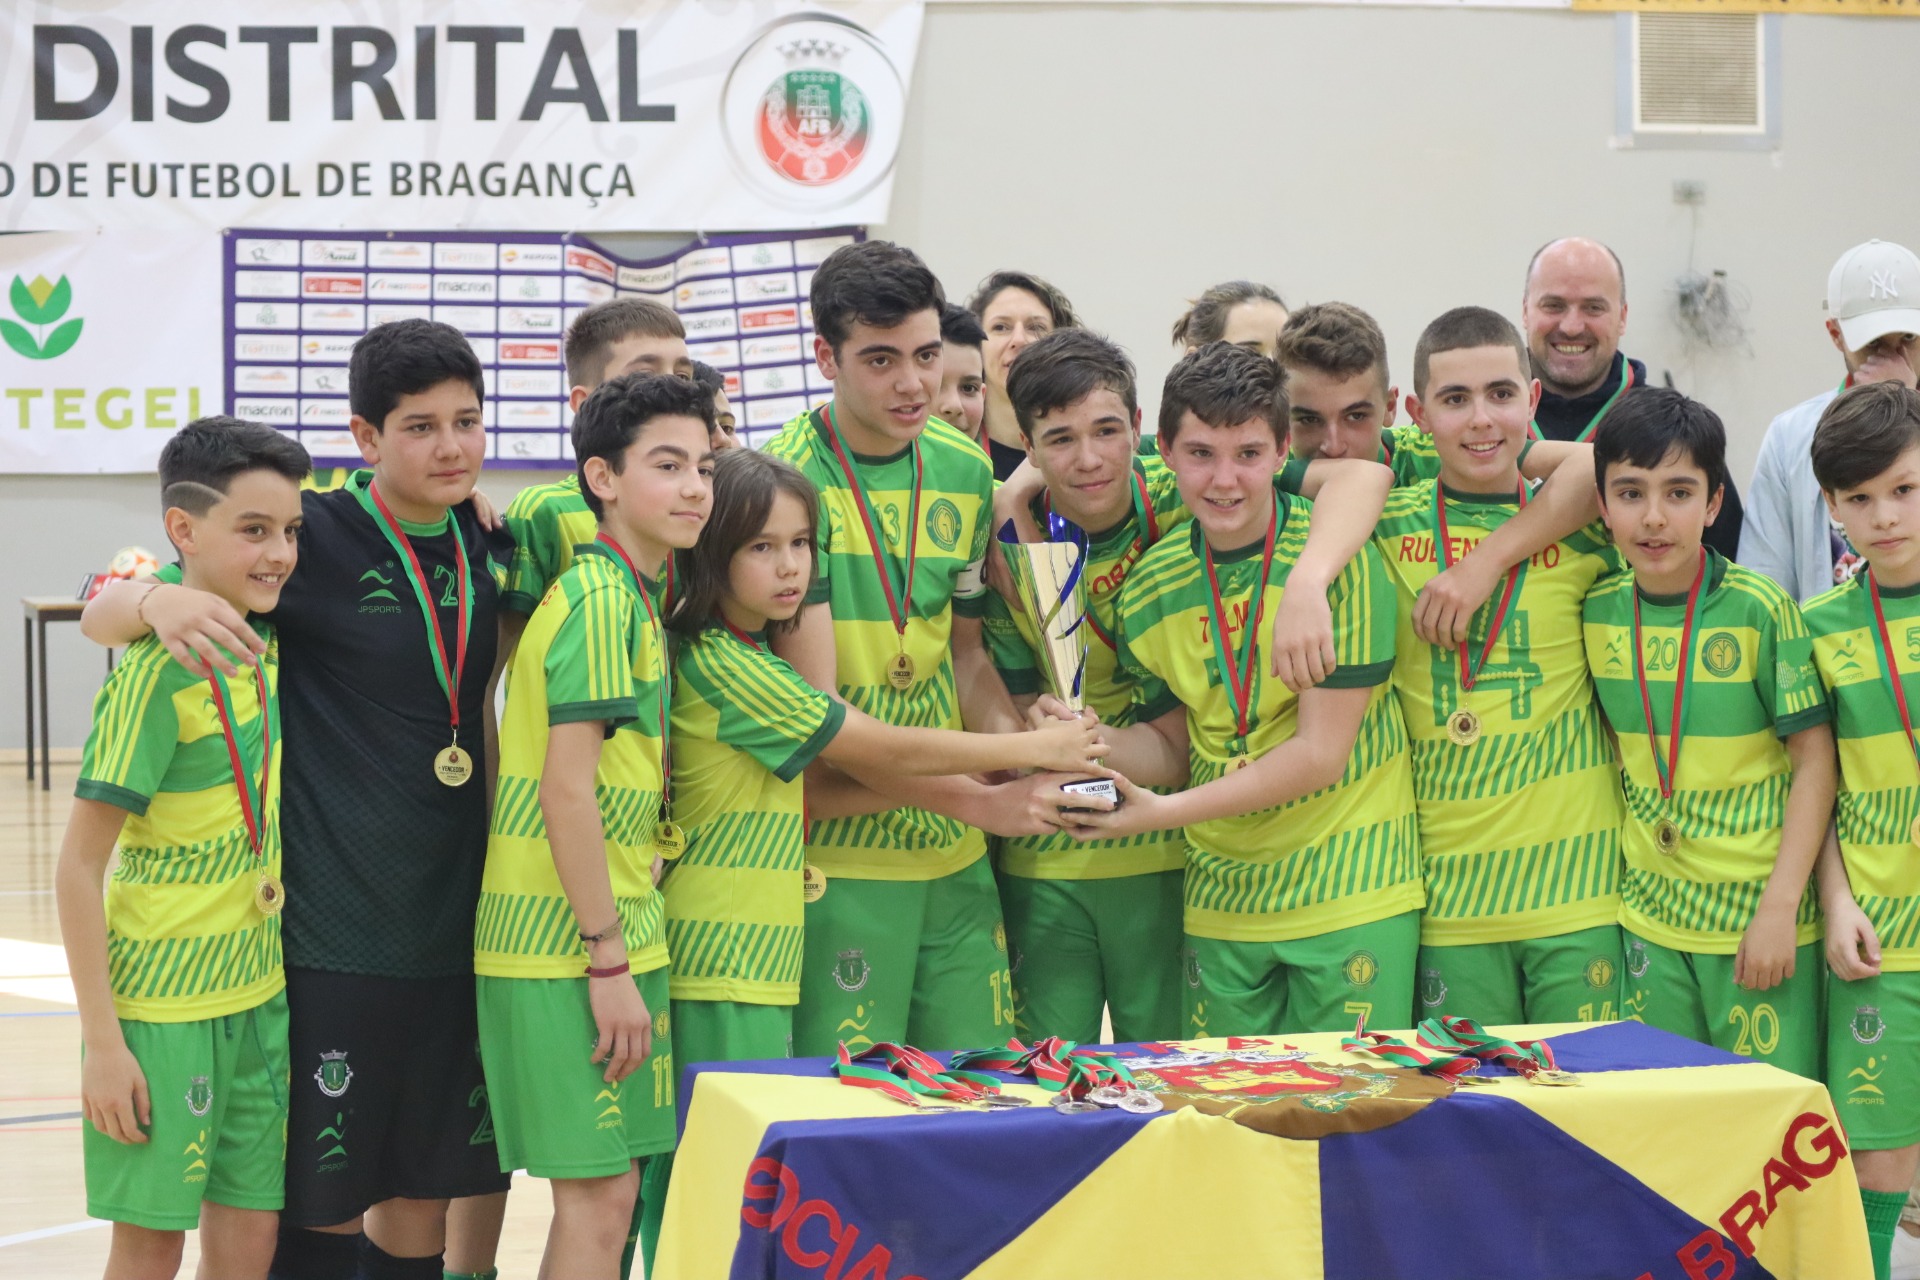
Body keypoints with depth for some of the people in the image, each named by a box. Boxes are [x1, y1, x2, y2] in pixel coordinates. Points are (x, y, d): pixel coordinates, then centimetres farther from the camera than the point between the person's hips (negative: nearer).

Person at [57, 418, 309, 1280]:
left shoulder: (263, 649, 2)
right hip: (162, 1006, -6)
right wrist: (101, 1042, -17)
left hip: (257, 997, 7)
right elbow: (77, 868, -16)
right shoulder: (158, 674, -17)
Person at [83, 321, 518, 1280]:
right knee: (321, 1203, 1)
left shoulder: (485, 542, 6)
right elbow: (101, 615, -12)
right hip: (332, 935, -5)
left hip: (451, 925, 5)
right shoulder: (318, 535, -10)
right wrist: (160, 600, -34)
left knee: (423, 1199, 11)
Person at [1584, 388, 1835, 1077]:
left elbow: (1815, 760, -8)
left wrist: (1780, 907, -12)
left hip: (1757, 913, -4)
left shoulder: (1760, 609, -10)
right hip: (1648, 916, 4)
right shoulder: (1596, 610, 2)